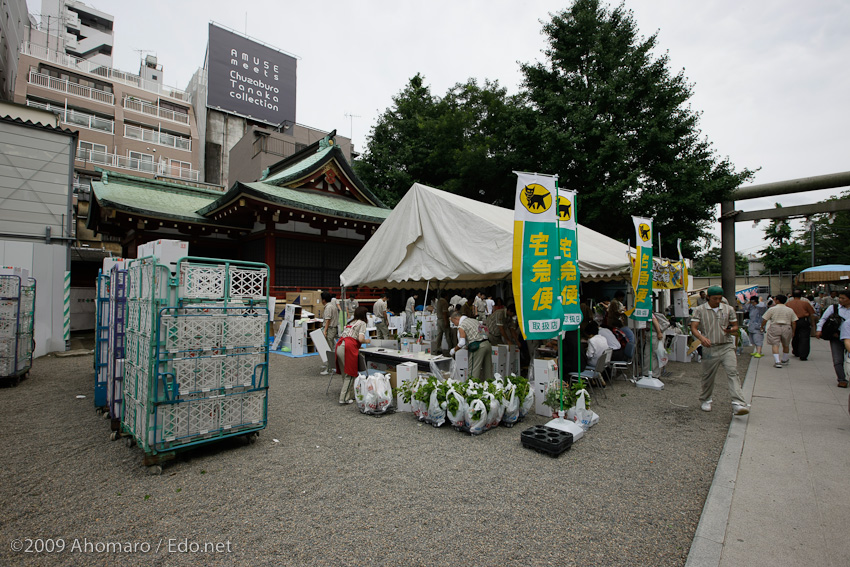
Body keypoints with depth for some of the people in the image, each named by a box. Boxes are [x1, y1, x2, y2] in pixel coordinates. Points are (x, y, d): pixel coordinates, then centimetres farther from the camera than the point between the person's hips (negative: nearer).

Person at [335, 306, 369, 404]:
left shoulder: (350, 323, 28)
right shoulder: (362, 323, 5)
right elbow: (361, 339, -8)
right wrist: (366, 341, 12)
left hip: (339, 346, 8)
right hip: (348, 348, -8)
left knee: (345, 373, 15)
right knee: (350, 374, -1)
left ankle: (351, 394, 24)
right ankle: (344, 398, -1)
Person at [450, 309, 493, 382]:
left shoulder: (461, 326, -3)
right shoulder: (474, 320, 21)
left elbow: (462, 343, -13)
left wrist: (454, 350, 4)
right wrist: (468, 346, 28)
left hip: (478, 347, -8)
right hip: (487, 343, 8)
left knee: (474, 371, -2)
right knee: (487, 369, 14)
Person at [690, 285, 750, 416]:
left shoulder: (729, 309, 10)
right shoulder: (699, 310, 2)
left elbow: (735, 326, 15)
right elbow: (693, 328, -5)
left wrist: (731, 329, -9)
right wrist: (701, 337, -24)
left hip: (727, 346, 2)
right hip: (710, 348, -1)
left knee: (732, 373, -13)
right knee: (708, 376, 8)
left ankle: (738, 404, -16)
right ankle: (705, 400, 27)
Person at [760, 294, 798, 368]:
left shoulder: (772, 309, -4)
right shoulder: (790, 310, 5)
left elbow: (764, 319, -4)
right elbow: (794, 322, 6)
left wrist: (762, 327, 12)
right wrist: (793, 331, 15)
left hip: (775, 327, -3)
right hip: (786, 328, 4)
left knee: (775, 344, -4)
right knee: (785, 345, 19)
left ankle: (777, 361, -18)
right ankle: (784, 360, 36)